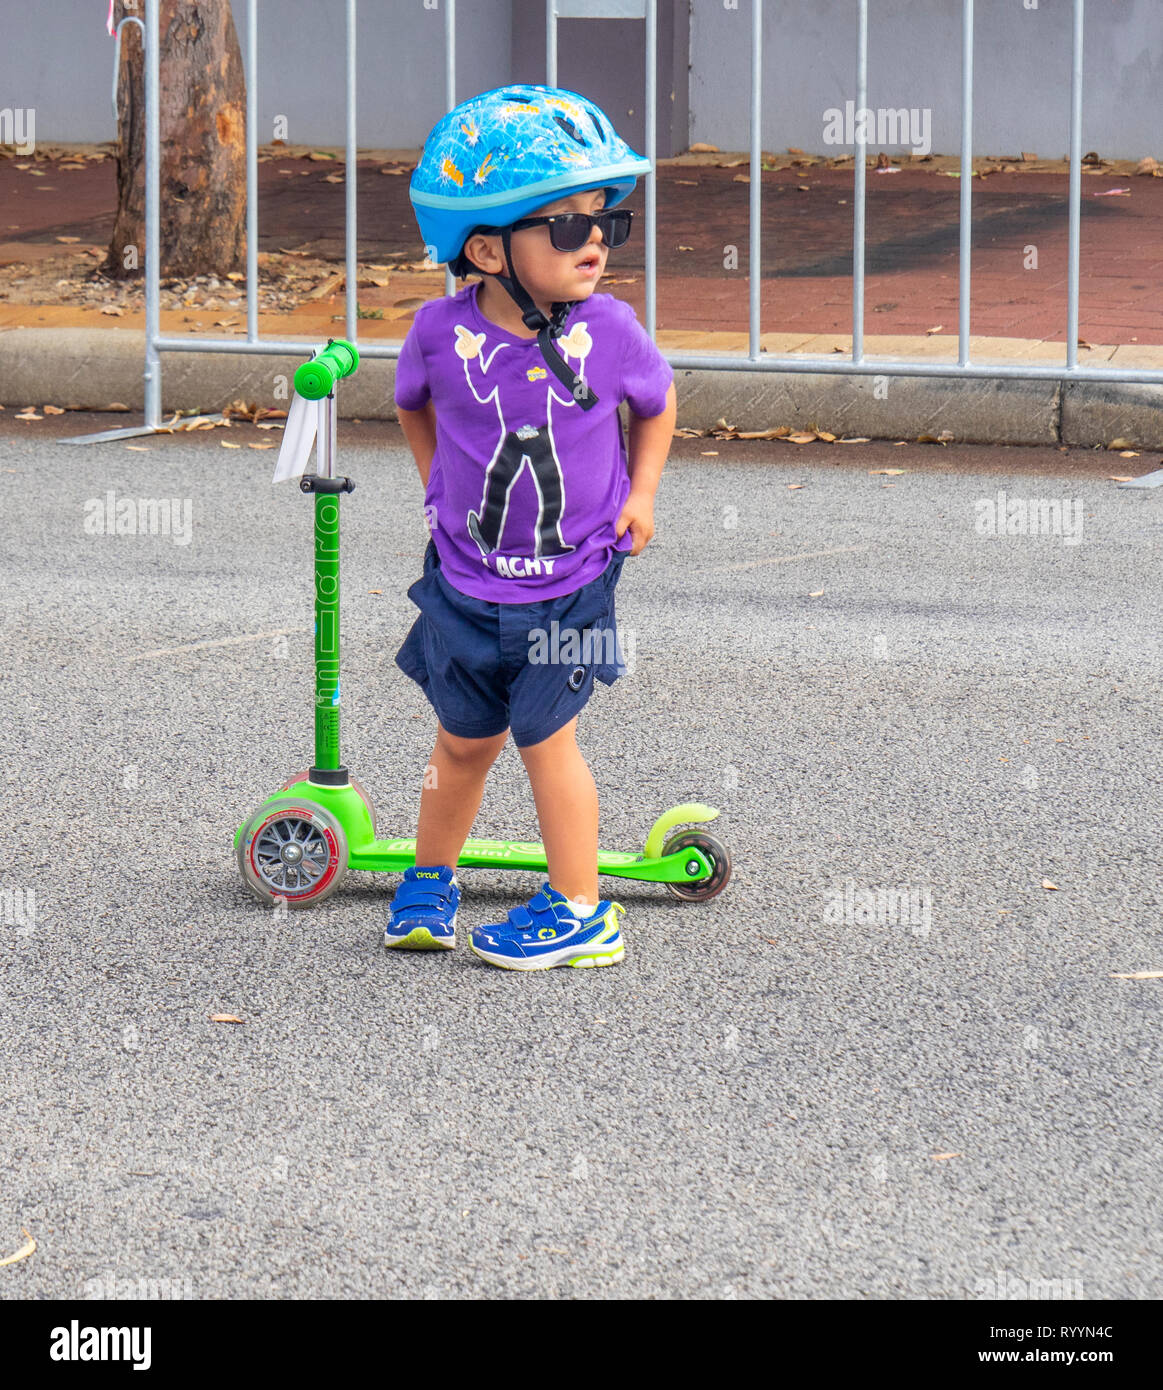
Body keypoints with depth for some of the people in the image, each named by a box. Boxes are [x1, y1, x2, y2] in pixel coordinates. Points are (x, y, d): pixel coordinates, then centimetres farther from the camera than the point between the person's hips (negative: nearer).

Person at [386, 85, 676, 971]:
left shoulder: (608, 331, -13)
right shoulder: (444, 332, -13)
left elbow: (656, 403, 8)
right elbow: (414, 400, 11)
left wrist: (641, 493, -1)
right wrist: (438, 480, 6)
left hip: (571, 584, -1)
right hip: (468, 578, 1)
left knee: (545, 734, 0)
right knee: (465, 739, 14)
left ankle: (581, 912, 14)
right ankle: (430, 882, 37)